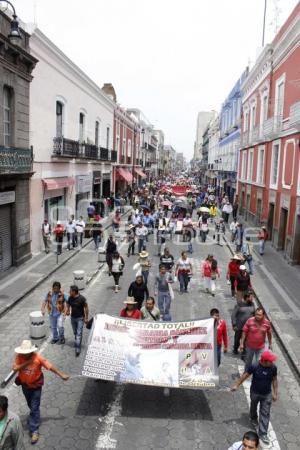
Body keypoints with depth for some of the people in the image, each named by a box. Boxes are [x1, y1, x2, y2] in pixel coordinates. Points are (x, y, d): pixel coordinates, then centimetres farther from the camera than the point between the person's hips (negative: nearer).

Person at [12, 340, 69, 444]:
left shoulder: (38, 358, -28)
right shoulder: (19, 356, -20)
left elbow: (50, 367, -22)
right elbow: (15, 368, -31)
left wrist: (62, 375, -19)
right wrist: (27, 362, -38)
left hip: (36, 386, -4)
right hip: (25, 385, 4)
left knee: (34, 408, -2)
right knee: (30, 405, 27)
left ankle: (34, 431, 8)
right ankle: (35, 416, 56)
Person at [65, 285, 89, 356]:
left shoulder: (82, 298, -20)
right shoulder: (70, 298, -5)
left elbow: (86, 308, -11)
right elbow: (68, 305, 10)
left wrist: (86, 318, -10)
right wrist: (67, 311, -11)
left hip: (80, 318, -5)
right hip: (73, 317, 5)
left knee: (79, 333, -9)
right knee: (75, 332, 17)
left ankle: (78, 349, -10)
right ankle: (78, 343, 38)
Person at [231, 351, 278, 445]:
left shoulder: (273, 368, -20)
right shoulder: (254, 366, -28)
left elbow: (274, 380, -4)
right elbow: (245, 375, -15)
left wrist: (275, 393, 1)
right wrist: (237, 385, -12)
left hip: (267, 394, 1)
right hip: (255, 392, -1)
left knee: (265, 413, 5)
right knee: (253, 407, 25)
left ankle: (263, 433, 17)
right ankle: (253, 418, 56)